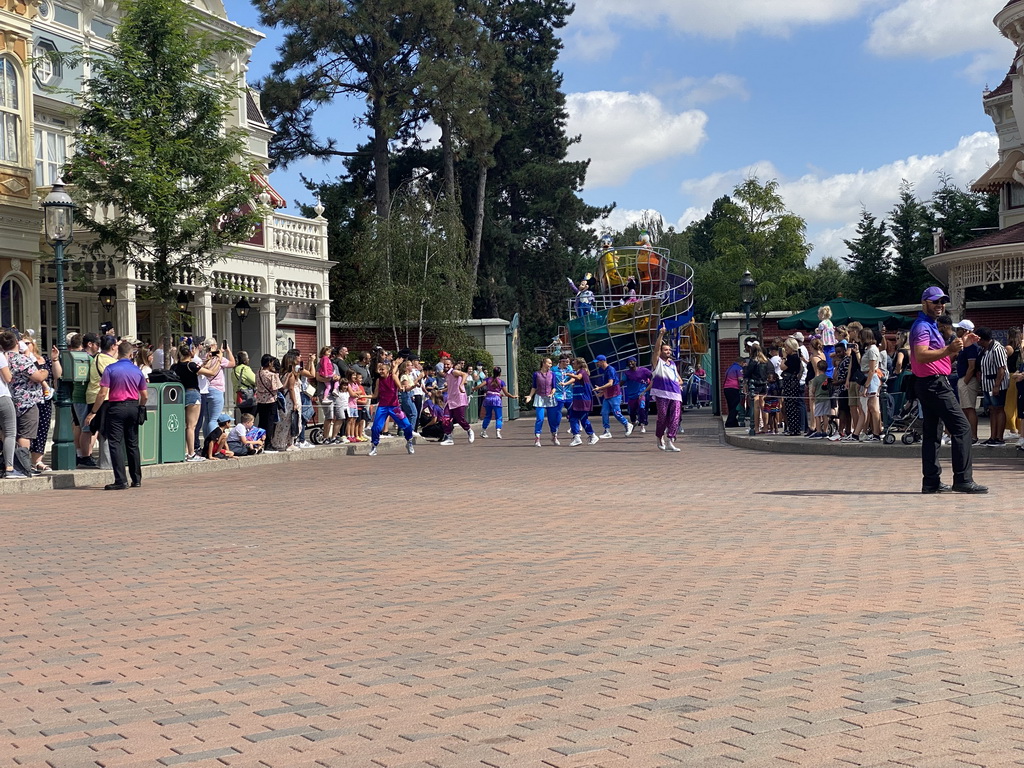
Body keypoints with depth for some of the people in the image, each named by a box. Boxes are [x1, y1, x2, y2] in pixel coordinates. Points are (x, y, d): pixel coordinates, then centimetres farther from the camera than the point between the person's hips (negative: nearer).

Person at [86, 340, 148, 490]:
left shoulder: (110, 369, -7)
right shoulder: (137, 370, 4)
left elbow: (102, 393, -12)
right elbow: (145, 396, 6)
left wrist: (93, 412, -5)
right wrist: (140, 409, 25)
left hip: (116, 407, -4)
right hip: (133, 407, 4)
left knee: (115, 444, -3)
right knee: (133, 444, 14)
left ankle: (121, 481, -11)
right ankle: (136, 479, 18)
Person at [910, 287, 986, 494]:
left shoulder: (930, 326, 22)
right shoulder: (922, 327, -12)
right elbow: (921, 356, -27)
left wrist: (960, 344, 20)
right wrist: (949, 349, -35)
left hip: (931, 385, 11)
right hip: (934, 383, -11)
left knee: (932, 433, 9)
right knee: (962, 427, -13)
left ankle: (931, 482, 9)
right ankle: (963, 480, -15)